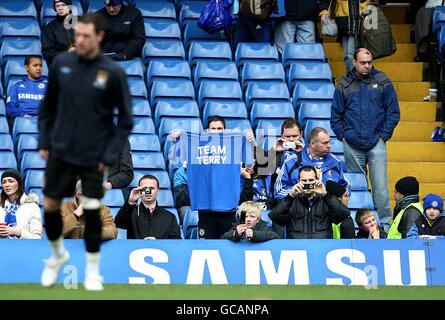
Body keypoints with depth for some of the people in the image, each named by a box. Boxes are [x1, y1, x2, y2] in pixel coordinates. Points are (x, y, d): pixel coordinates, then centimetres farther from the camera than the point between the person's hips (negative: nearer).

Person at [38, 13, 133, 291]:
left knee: (92, 210, -3)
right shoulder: (61, 63, -3)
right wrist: (44, 141, 5)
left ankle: (93, 271, 15)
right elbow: (49, 105, 9)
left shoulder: (113, 73, -11)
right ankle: (58, 255, 33)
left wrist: (110, 155, -10)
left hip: (94, 156, -3)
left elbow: (126, 119, -4)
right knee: (50, 206, 6)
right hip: (61, 151, 3)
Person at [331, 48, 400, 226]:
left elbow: (393, 112, 4)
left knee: (380, 185, -7)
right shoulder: (344, 85, 6)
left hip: (376, 143, -2)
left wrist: (384, 136, -2)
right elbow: (335, 115, 11)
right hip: (352, 145, 2)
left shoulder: (382, 82, 3)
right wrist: (342, 136, 1)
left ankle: (384, 222, 0)